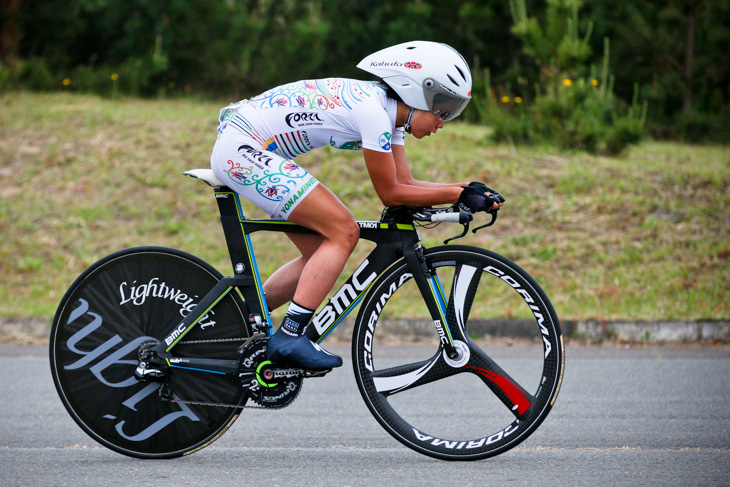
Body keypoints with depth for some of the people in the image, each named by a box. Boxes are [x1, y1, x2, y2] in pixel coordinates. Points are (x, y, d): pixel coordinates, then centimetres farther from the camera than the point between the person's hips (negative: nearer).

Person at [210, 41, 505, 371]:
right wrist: (459, 195, -11)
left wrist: (469, 190, 1)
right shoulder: (372, 111, -20)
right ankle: (290, 337, -15)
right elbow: (390, 194, -14)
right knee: (344, 232, -13)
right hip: (242, 148, -10)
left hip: (245, 152, 10)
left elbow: (405, 183, 9)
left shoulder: (389, 111, 8)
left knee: (321, 254, 9)